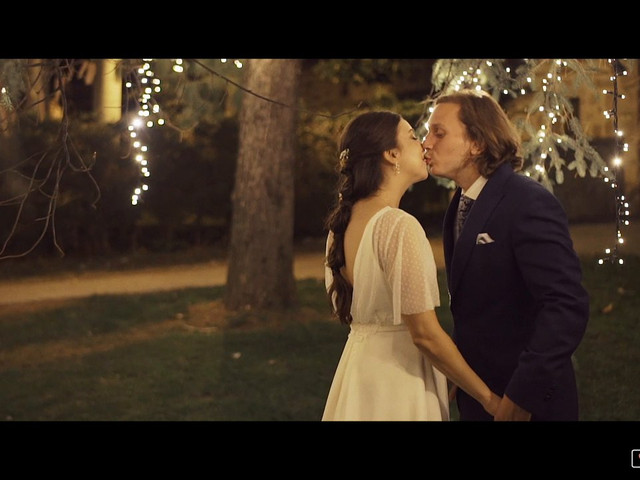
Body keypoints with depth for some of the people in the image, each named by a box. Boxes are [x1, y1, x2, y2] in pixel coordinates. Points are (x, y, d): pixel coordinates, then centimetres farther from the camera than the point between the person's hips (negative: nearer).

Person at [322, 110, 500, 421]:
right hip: (398, 379, -8)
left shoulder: (341, 224, 6)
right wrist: (488, 398, -12)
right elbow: (425, 334, -21)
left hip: (357, 367, 8)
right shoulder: (399, 226, -20)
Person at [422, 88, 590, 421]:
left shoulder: (527, 203, -19)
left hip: (528, 399, -8)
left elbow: (567, 306, -26)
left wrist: (521, 396, -26)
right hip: (475, 395, 8)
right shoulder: (461, 203, 7)